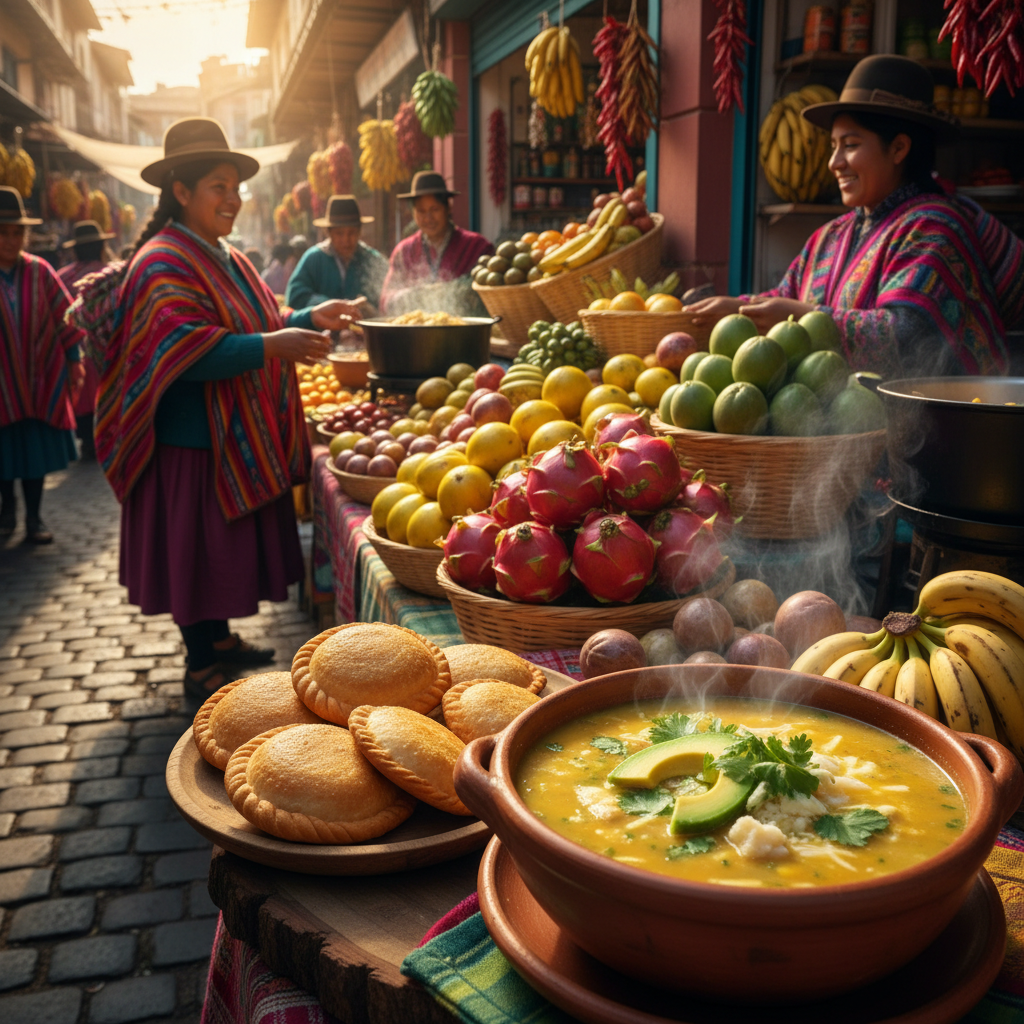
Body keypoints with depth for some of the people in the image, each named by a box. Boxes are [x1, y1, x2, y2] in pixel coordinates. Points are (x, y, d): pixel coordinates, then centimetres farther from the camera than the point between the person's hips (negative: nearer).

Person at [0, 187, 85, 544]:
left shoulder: (39, 271, -3)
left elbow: (64, 316, 2)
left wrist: (74, 359, 2)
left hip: (39, 381, 1)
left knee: (37, 448, 4)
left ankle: (33, 518, 15)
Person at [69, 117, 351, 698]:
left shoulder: (227, 259, 15)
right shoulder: (164, 263, -16)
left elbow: (253, 325, 23)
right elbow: (182, 346, -27)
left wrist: (310, 319, 9)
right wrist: (270, 346, -33)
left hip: (236, 437, 9)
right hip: (191, 440, -9)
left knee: (225, 548, 18)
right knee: (197, 550, 2)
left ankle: (219, 641, 33)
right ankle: (201, 667, 15)